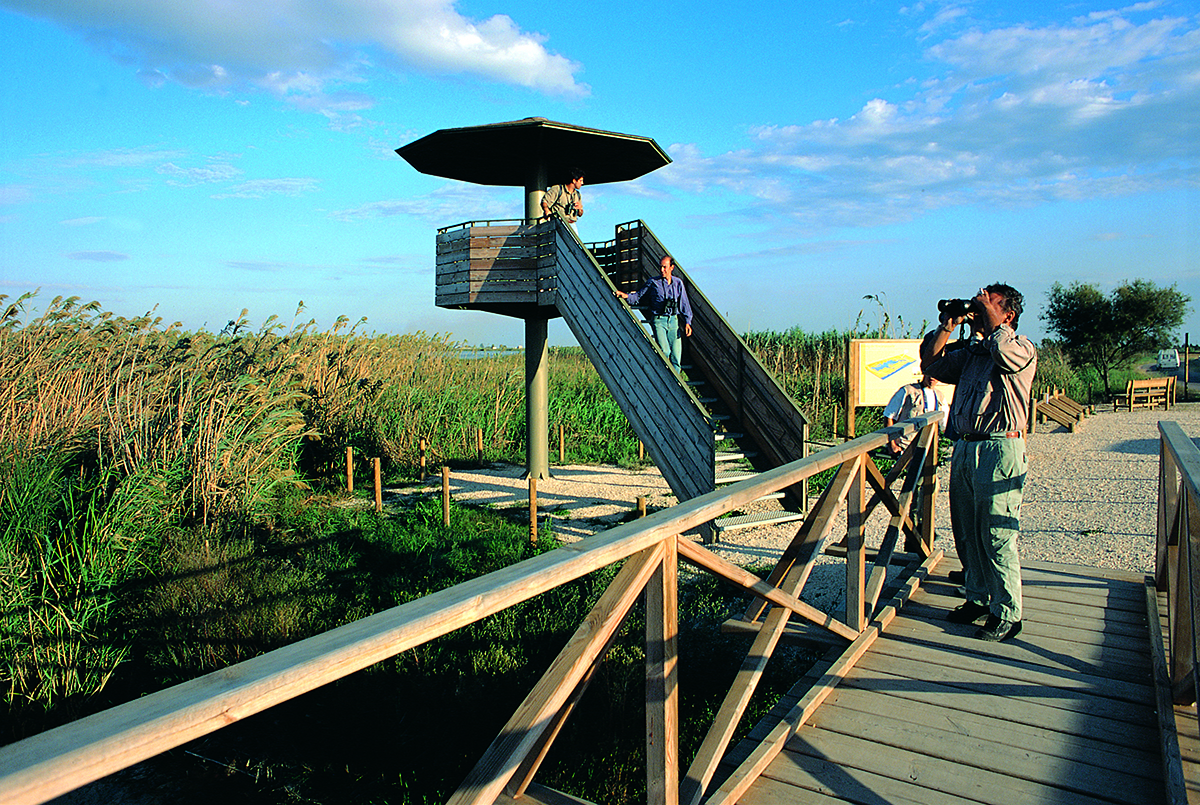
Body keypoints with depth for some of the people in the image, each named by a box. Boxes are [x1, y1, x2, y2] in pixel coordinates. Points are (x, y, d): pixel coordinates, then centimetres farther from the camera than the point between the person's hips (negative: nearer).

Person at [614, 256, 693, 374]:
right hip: (658, 320, -3)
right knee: (664, 352, -20)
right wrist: (627, 296, -11)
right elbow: (638, 296, 8)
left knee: (676, 357, -2)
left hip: (674, 320, 3)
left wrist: (687, 322, 6)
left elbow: (684, 304, 14)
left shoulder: (678, 283, 11)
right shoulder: (653, 282, 3)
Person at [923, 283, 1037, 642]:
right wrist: (948, 324, 7)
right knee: (967, 533, 13)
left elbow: (1002, 347, -23)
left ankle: (1006, 614, 7)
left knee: (997, 537, -3)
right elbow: (934, 365, 14)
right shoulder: (971, 352, 17)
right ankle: (978, 598, 27)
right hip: (964, 448, 7)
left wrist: (988, 313, -7)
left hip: (999, 451, -7)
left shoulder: (1023, 349, -2)